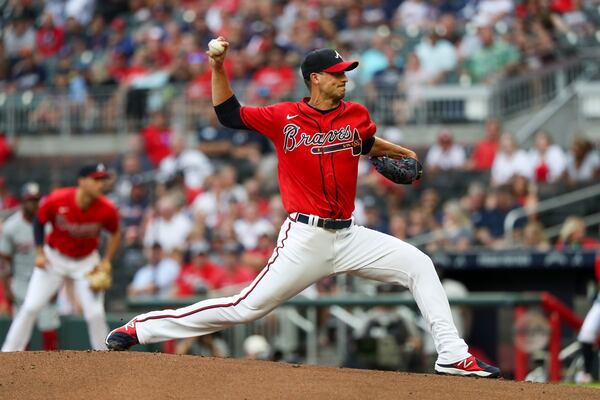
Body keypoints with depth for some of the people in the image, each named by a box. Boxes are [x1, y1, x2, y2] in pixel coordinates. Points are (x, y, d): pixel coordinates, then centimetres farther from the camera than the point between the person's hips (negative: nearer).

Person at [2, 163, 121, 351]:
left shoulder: (106, 210, -21)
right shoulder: (57, 200, -25)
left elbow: (115, 234, 0)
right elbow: (39, 221, -5)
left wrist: (106, 261, -10)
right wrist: (40, 253, -10)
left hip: (87, 262, 1)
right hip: (54, 257, -1)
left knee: (96, 314, -8)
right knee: (30, 307, -6)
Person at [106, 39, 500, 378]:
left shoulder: (356, 115, 8)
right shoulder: (286, 117, -3)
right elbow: (229, 115, -1)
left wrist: (399, 152, 26)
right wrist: (218, 69, -11)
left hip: (349, 236, 5)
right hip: (306, 238, -5)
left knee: (419, 265, -5)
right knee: (247, 307, -8)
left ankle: (452, 355, -4)